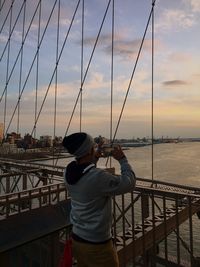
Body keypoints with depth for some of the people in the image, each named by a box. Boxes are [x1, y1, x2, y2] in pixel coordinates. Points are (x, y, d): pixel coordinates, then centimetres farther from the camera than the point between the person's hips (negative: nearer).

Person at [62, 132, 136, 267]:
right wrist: (122, 159, -8)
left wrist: (95, 159, 8)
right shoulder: (98, 177, -30)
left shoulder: (69, 171, -7)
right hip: (97, 244, -7)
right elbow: (129, 183, -19)